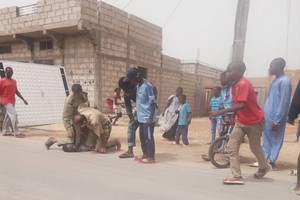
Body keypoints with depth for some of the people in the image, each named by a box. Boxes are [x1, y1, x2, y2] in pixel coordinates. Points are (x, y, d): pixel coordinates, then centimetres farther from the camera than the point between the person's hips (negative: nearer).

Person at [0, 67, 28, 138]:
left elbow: (16, 91, 17)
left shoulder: (14, 81, 12)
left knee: (8, 117, 13)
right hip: (6, 101, -7)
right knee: (14, 114, -15)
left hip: (12, 101, 7)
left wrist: (23, 99, 13)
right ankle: (17, 133, -13)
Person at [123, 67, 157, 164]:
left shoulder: (147, 86, -19)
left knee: (148, 137, -1)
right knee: (142, 136, 16)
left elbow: (153, 103, -19)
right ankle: (145, 154, 29)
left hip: (148, 118, -9)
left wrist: (150, 118, -22)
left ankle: (151, 157, 9)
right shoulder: (138, 86, 9)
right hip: (142, 117, 9)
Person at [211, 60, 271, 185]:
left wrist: (221, 112, -36)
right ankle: (237, 176, 2)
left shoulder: (243, 84, -25)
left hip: (254, 121, -8)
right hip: (241, 121, 8)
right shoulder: (235, 85, 3)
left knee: (255, 147, 14)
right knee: (231, 147, -4)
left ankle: (264, 167, 43)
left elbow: (241, 105, -34)